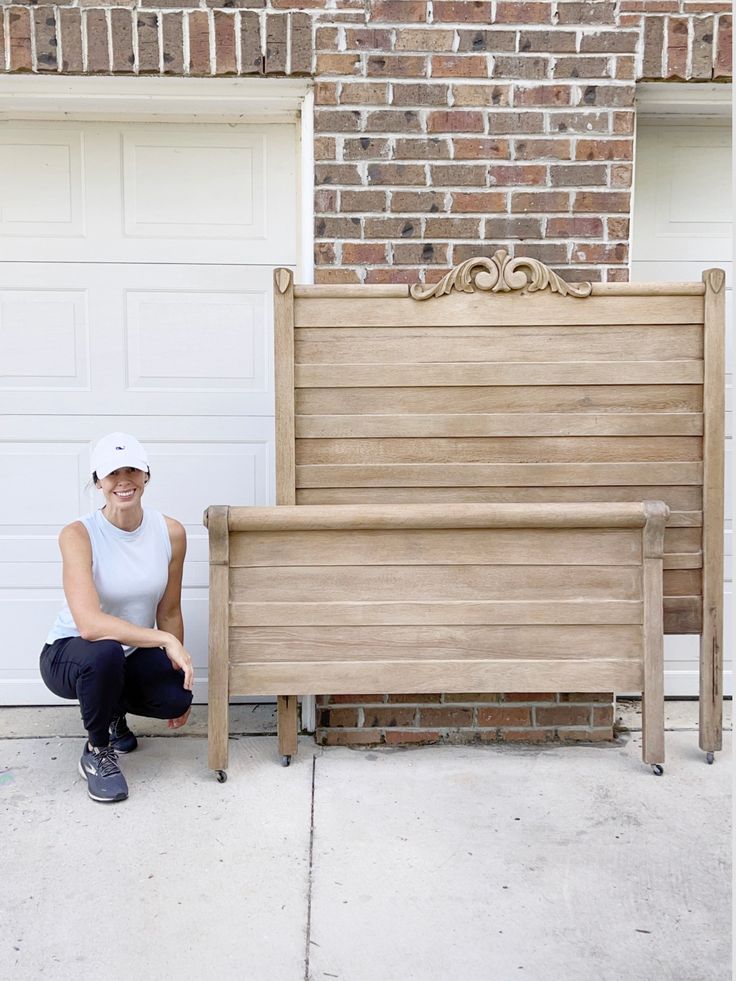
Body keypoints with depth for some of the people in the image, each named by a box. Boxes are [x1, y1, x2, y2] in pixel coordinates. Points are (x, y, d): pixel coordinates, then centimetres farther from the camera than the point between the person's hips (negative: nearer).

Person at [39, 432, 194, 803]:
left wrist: (180, 671, 4)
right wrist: (166, 641, -33)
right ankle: (96, 752, -8)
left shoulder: (170, 532, -10)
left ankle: (113, 709, 15)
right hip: (69, 653, -4)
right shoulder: (78, 535, -24)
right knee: (104, 652, -38)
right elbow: (89, 624, -35)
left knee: (176, 698, -23)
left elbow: (169, 612, 1)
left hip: (134, 652, 4)